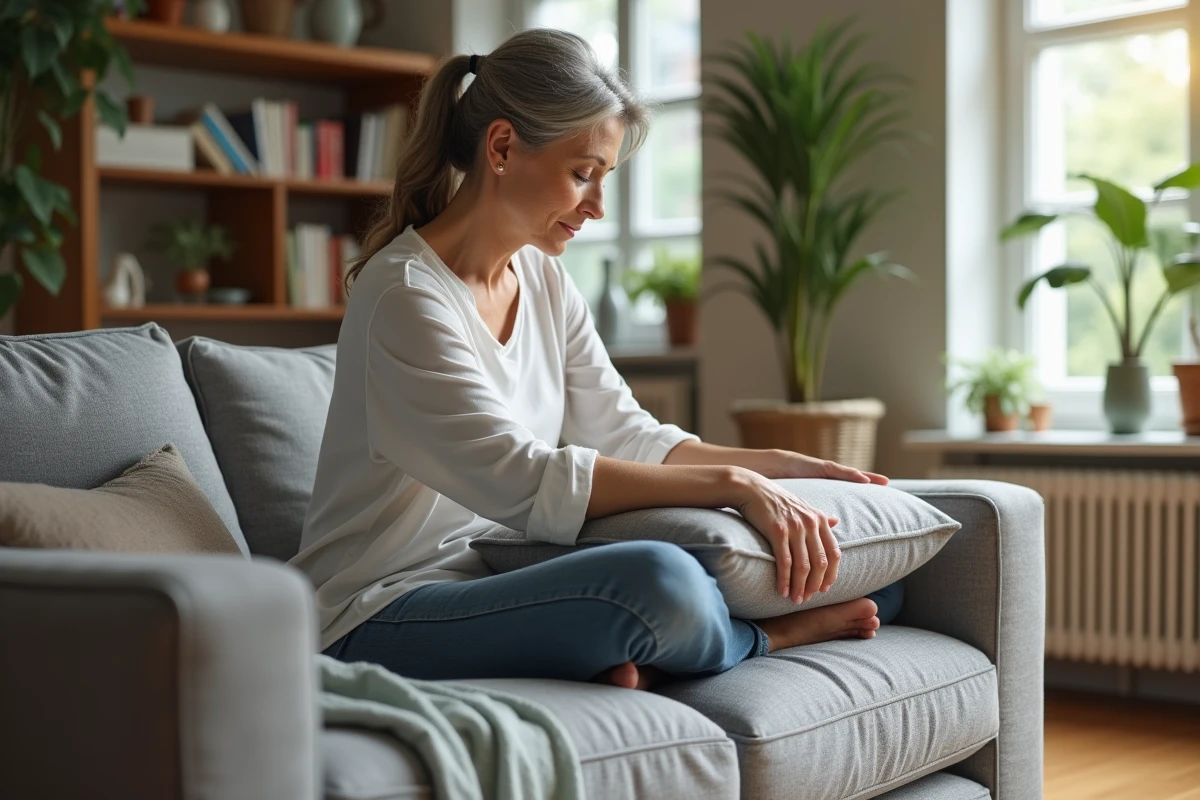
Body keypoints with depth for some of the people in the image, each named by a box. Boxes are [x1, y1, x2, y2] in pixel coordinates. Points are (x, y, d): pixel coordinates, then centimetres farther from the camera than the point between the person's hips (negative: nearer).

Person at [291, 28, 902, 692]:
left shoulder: (543, 280, 10)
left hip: (492, 580, 9)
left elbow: (624, 433, 10)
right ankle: (771, 636, -2)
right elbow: (525, 483, -26)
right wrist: (731, 482, -27)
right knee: (657, 582, -31)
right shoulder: (404, 296, -18)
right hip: (378, 620, -8)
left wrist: (779, 466, -1)